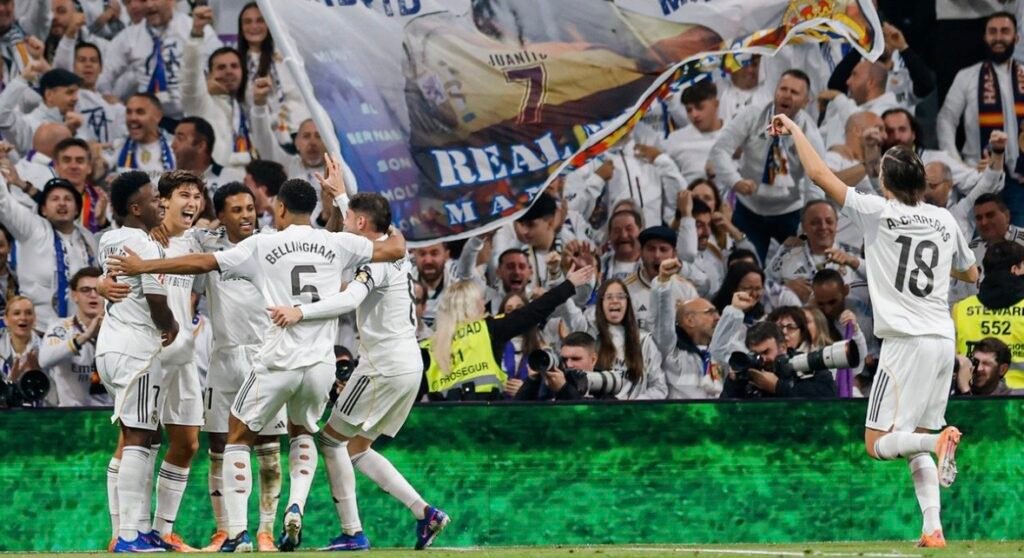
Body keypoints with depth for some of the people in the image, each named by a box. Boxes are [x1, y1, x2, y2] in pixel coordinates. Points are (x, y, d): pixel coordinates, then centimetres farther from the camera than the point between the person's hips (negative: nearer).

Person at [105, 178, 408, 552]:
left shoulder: (263, 245, -1)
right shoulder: (337, 244, 5)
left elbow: (202, 263, -2)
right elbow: (396, 250, 13)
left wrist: (143, 266, 5)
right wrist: (395, 228, 36)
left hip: (278, 362, -3)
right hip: (321, 364, 3)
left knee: (238, 438, 14)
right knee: (302, 433, 29)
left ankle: (238, 533, 1)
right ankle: (296, 507, 4)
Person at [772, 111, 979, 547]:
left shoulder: (879, 213, -6)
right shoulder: (944, 220, 8)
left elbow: (819, 175, -4)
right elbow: (971, 274, 24)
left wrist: (795, 130, 8)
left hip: (906, 343, -6)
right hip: (944, 341, 6)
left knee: (878, 444, -2)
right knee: (913, 440, 15)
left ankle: (940, 440, -28)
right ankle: (933, 529, 2)